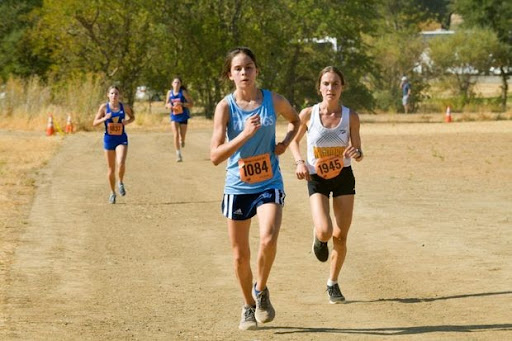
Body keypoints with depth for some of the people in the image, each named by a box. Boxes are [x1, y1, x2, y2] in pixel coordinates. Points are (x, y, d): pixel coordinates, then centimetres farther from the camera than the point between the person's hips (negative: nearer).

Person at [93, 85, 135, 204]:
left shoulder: (124, 107, -1)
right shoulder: (104, 107, -3)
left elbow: (132, 117, 15)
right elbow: (95, 123, 0)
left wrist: (128, 121, -7)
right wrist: (104, 118, -19)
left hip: (121, 139, -1)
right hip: (109, 139, 1)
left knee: (121, 163, -23)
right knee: (111, 168, 7)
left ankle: (121, 183, 5)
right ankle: (112, 193, 25)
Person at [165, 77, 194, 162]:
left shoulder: (183, 92, -8)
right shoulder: (169, 93, 1)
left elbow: (191, 104, -9)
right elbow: (166, 104, 14)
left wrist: (182, 104, -23)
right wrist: (168, 105, -11)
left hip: (183, 116, -1)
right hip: (174, 117, 1)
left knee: (182, 135, 9)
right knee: (176, 135, -14)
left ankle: (182, 141, 48)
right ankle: (178, 155, -11)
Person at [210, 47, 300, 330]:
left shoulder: (274, 101, -4)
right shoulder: (225, 107, -9)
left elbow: (295, 120, 19)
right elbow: (215, 156, -15)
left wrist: (285, 143, 0)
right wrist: (245, 134, -25)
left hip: (269, 185, 0)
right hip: (237, 188, 0)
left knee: (268, 240, -24)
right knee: (240, 256, 7)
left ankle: (261, 291, 4)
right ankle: (248, 306, 31)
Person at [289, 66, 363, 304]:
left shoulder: (350, 116, -10)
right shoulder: (308, 114, -12)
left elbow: (359, 154, -4)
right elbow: (294, 140, 6)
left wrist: (356, 153, -27)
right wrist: (300, 161, -11)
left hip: (344, 178, 1)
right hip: (317, 180, -1)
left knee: (340, 236, 2)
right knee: (325, 231, -20)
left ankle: (333, 283, 23)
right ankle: (319, 237, 19)